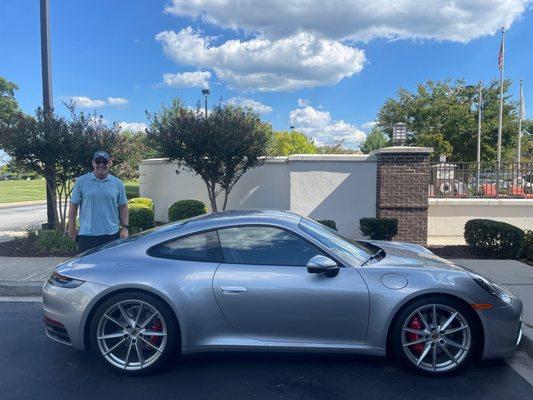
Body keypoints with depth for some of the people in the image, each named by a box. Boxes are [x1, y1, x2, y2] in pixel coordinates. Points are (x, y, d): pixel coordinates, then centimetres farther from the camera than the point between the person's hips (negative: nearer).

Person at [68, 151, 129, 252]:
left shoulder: (117, 183, 6)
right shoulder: (81, 181, 1)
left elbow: (123, 207, 9)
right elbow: (73, 206, 4)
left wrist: (125, 227, 1)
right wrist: (72, 228, 3)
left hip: (112, 234, 1)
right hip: (87, 235, -1)